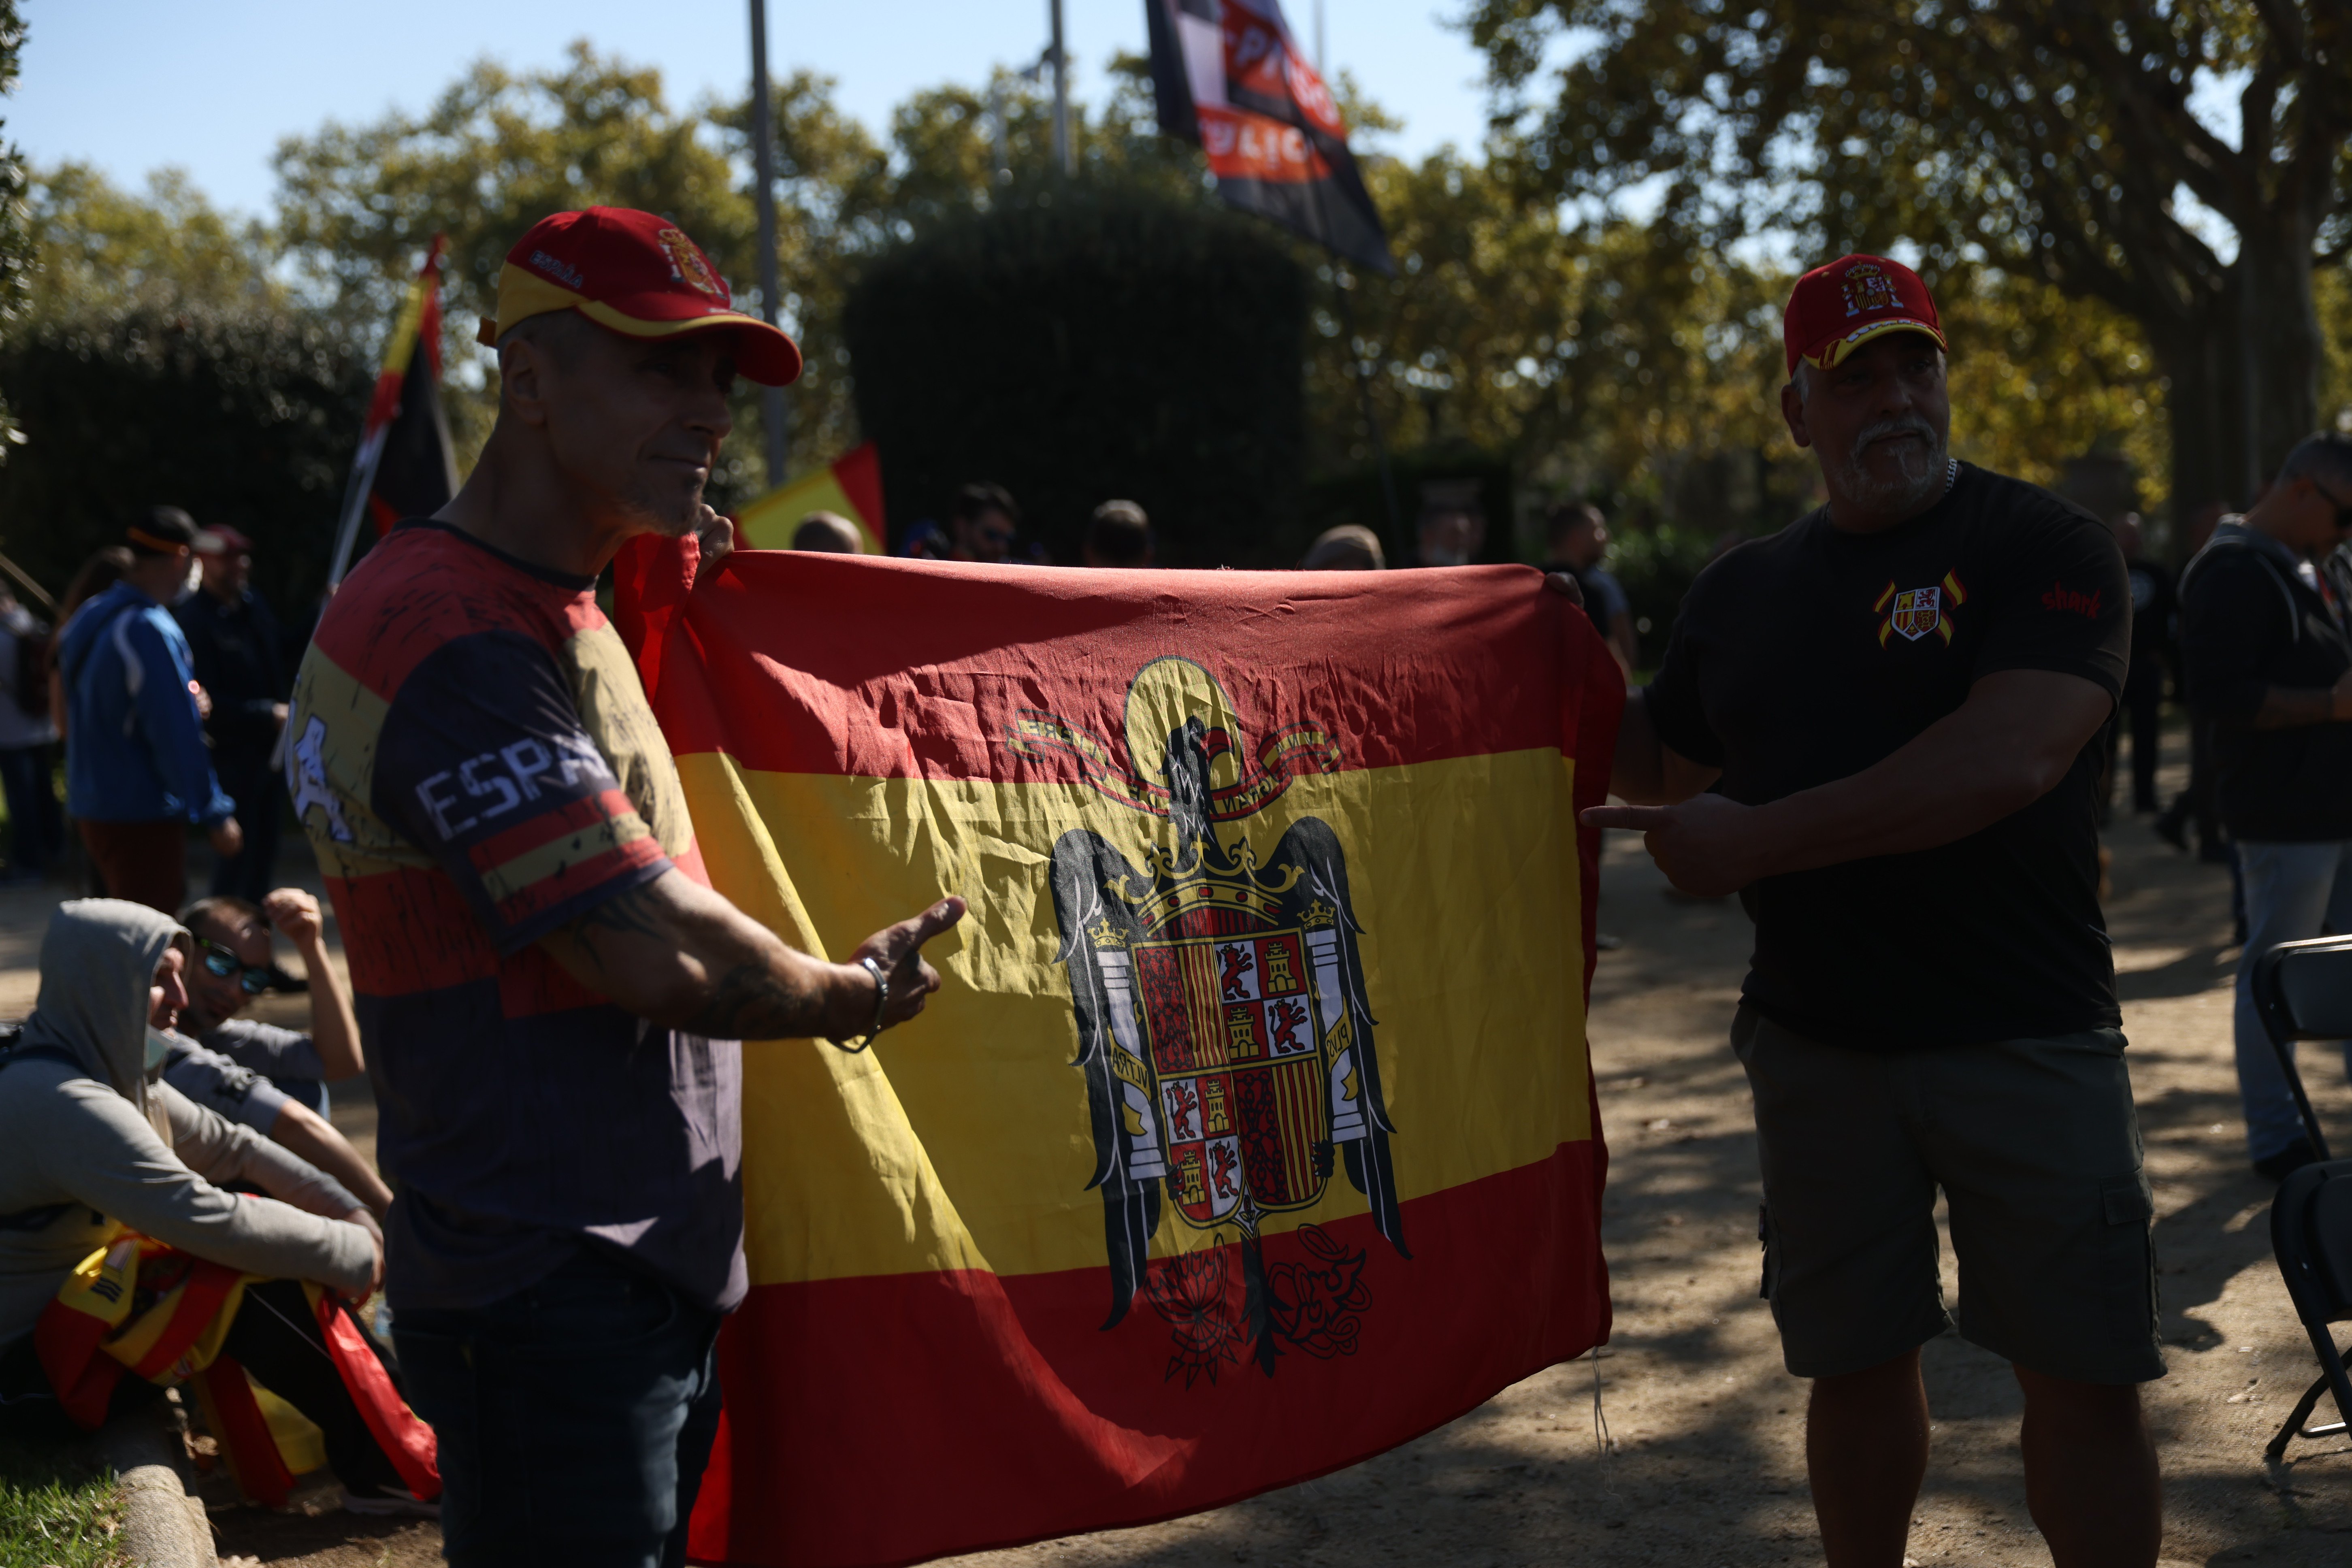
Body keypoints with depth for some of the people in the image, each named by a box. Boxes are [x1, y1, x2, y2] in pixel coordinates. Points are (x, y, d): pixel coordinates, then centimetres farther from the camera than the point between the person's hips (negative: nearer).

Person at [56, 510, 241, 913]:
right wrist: (216, 816, -15)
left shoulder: (90, 618, 9)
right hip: (143, 818, -9)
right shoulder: (151, 631, -20)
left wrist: (186, 705, 15)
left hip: (93, 808, 9)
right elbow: (178, 737, -22)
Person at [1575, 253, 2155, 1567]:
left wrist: (1754, 840, -20)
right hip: (1818, 1044, 4)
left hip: (2025, 1036, -4)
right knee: (1856, 1358, 14)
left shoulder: (2044, 547, -6)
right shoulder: (1747, 590, 12)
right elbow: (1658, 766, 24)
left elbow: (2008, 760, -22)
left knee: (2083, 1376, 1)